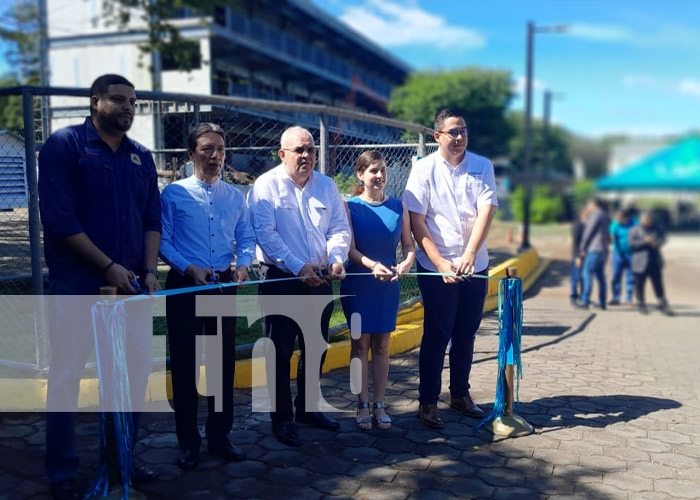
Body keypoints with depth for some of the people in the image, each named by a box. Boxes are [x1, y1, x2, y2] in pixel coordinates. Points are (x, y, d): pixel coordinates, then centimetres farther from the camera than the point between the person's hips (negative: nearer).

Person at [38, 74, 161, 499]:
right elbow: (59, 218, -12)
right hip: (77, 284, -5)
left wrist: (149, 270, -2)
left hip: (130, 284, 5)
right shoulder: (64, 145, -4)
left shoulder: (142, 157, 12)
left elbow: (152, 220, 12)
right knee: (67, 376, 1)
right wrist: (109, 266, -14)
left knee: (136, 369, 8)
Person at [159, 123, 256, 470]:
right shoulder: (174, 194, -3)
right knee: (184, 363, 5)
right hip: (184, 286, -3)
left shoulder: (235, 196, 8)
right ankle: (188, 443, 19)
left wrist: (243, 263, -10)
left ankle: (220, 437, 25)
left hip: (223, 285, 3)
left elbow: (246, 238, 9)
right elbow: (163, 242, -7)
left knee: (224, 361, 9)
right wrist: (189, 268, -19)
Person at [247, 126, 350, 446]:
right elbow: (266, 234, -15)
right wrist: (298, 267, -21)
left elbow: (339, 228, 6)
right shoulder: (266, 186, -6)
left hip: (318, 280, 5)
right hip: (280, 280, -5)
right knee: (280, 351, 3)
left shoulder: (326, 186, 9)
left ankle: (307, 408, 34)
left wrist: (337, 258, -14)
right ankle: (282, 419, 17)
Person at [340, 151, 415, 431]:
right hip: (358, 284, -2)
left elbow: (409, 245, 2)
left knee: (381, 345, 9)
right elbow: (350, 249, -12)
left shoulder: (398, 207, 3)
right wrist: (373, 265, -29)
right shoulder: (350, 207, -5)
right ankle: (362, 405, 16)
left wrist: (406, 263, -20)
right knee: (360, 343, 5)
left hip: (388, 285, 2)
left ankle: (379, 405, 19)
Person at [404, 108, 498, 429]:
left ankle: (460, 394, 29)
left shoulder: (482, 167, 1)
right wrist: (441, 263, -18)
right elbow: (416, 222, -9)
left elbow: (486, 211, -10)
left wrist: (469, 254, -24)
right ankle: (427, 402, 13)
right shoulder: (424, 169, -5)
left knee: (466, 333, 13)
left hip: (474, 266, 3)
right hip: (436, 266, -3)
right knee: (437, 334, 1)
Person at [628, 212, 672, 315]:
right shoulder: (634, 230, 1)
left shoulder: (655, 229, 14)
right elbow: (631, 243, -11)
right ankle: (641, 305, 16)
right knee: (639, 285, 2)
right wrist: (645, 241, -19)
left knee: (659, 284, 4)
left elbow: (662, 239, 7)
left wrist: (657, 242, -14)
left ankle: (663, 306, 9)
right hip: (641, 263, -3)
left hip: (655, 263, 4)